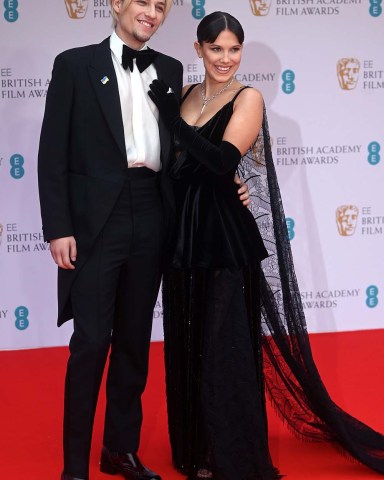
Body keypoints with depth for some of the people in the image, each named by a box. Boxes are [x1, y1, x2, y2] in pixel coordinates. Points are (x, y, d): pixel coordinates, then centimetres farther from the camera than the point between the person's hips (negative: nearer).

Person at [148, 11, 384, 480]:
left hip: (227, 238, -6)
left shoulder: (248, 99, -8)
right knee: (187, 346, 13)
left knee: (226, 349, -2)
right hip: (184, 234, 6)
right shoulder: (186, 95, 10)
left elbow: (222, 160, -23)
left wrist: (171, 114, -21)